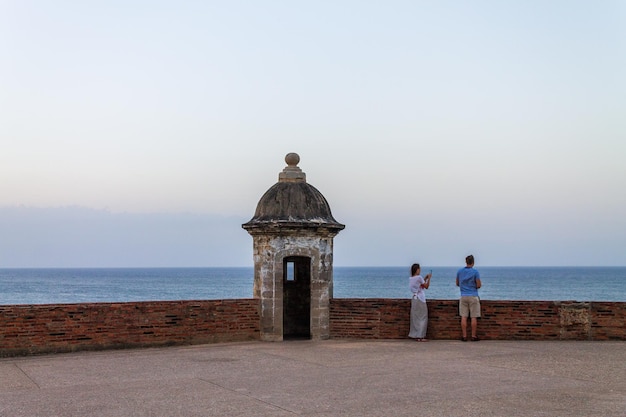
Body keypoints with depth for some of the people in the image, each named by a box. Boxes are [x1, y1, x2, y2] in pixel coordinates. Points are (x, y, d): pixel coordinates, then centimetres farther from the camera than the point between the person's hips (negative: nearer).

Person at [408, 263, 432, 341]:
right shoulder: (419, 277, -12)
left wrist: (425, 278, 20)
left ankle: (415, 335, 12)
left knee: (415, 318, 11)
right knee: (422, 318, -1)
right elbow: (426, 287, -4)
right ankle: (420, 336, -3)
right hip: (420, 300, -8)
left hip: (414, 299, 8)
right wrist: (429, 278, 4)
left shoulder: (410, 279, 11)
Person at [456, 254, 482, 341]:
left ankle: (464, 336, 2)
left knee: (464, 317, 3)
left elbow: (457, 284, 14)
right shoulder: (475, 272, -8)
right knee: (474, 317, 2)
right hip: (473, 296, -3)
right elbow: (479, 285, -8)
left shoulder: (460, 271, 4)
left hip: (463, 296, 3)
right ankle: (474, 336, 4)